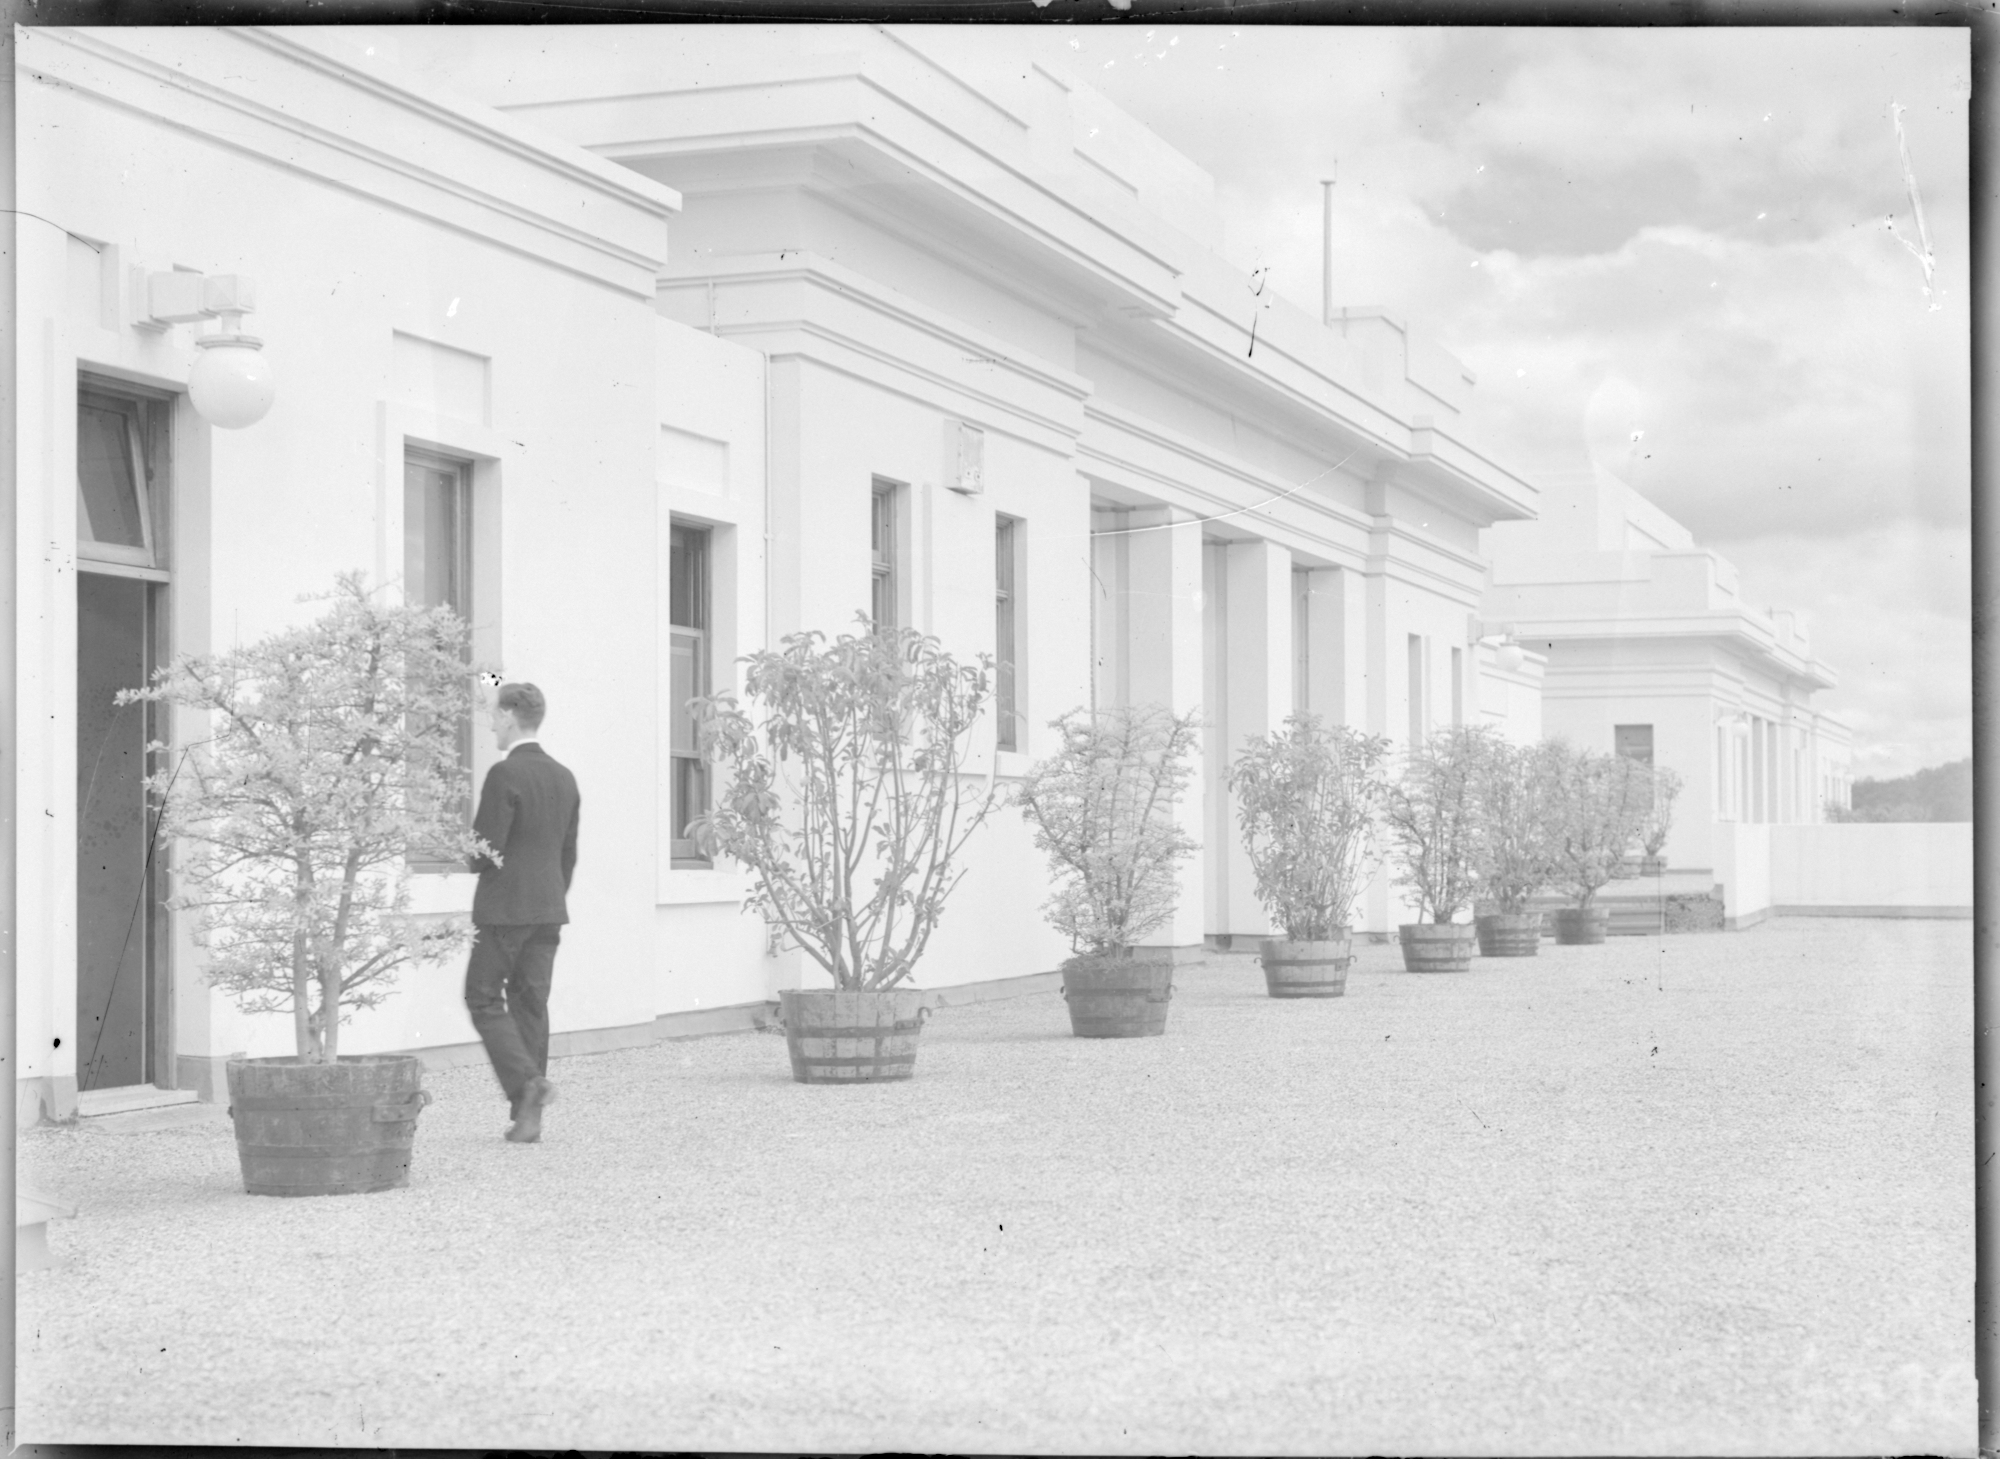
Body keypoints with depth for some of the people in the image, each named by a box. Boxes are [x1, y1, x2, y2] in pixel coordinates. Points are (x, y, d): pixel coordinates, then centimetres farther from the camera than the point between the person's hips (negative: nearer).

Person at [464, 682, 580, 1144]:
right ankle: (528, 1115, 8)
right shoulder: (564, 778, 9)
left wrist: (470, 855, 5)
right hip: (548, 910, 7)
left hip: (504, 908, -7)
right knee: (531, 1004, 9)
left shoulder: (504, 775, -14)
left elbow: (485, 851, -17)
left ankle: (526, 1081, -13)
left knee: (484, 1000, 4)